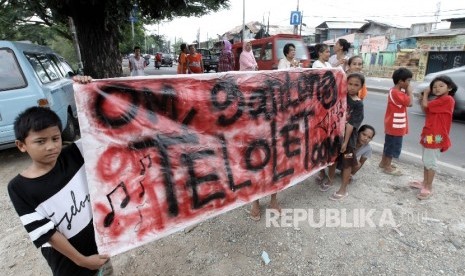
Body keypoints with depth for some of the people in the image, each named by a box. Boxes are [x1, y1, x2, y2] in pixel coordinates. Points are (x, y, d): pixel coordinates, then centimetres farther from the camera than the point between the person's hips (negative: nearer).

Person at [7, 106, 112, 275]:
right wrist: (81, 260, -14)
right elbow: (47, 233, -16)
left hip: (99, 239, 3)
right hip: (66, 258, -2)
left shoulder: (74, 156, -13)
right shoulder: (19, 188, -17)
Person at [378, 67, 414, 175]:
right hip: (395, 126, -10)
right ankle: (387, 167, 10)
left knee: (389, 144, 19)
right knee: (393, 146, 0)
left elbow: (407, 102, 12)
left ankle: (383, 162, 31)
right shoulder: (396, 93, -21)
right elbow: (410, 103, -25)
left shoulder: (397, 91, 11)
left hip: (393, 125, 10)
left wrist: (407, 91, -1)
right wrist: (410, 91, -13)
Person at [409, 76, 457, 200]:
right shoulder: (438, 100, 15)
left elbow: (426, 106, -21)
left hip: (436, 136, -10)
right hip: (429, 134, 10)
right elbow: (427, 111, 14)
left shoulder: (447, 99, -16)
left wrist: (425, 94, -2)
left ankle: (429, 188, 4)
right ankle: (425, 183, 29)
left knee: (430, 161, -4)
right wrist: (423, 99, 4)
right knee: (426, 160, 17)